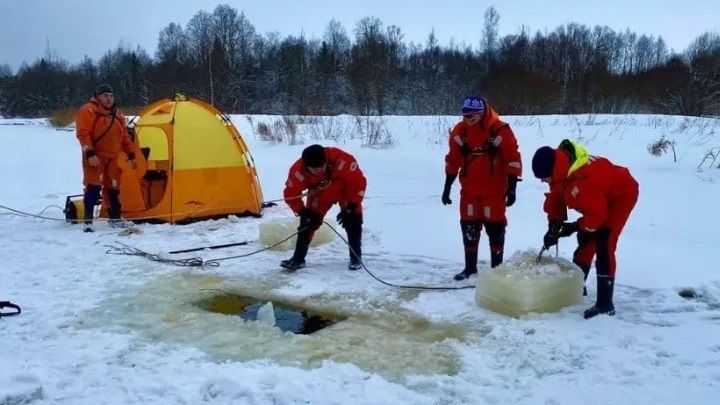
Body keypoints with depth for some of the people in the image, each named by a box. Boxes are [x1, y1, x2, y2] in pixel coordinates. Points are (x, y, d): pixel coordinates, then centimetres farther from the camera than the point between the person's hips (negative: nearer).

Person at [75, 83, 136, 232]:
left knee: (113, 188, 11)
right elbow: (83, 134, -16)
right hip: (94, 157, -7)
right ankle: (88, 221, -10)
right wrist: (89, 153, -23)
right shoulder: (88, 110, -8)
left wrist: (131, 155, 17)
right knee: (93, 187, -13)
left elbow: (124, 137, 21)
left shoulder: (118, 115, 15)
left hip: (112, 158, 7)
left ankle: (115, 219, 21)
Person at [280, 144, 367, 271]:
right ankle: (298, 258, 2)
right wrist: (303, 212, -21)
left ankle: (356, 257, 5)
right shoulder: (299, 170, -32)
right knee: (308, 221, -7)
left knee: (353, 222, -11)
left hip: (347, 190, -2)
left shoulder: (341, 160, -42)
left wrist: (351, 206, -28)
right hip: (320, 194, 2)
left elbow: (359, 182, -30)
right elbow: (291, 194, -17)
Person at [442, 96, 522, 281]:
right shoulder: (459, 131, -2)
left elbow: (513, 160, -9)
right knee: (469, 227, 8)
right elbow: (453, 161, 6)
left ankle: (497, 267, 16)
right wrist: (447, 188, 8)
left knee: (495, 228, 2)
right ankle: (470, 266, 21)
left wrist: (512, 188, -11)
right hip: (469, 189, 4)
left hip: (494, 190, -4)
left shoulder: (500, 130, -14)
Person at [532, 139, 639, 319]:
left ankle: (605, 303, -15)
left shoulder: (580, 181, -41)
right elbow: (555, 198, -1)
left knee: (603, 245, -19)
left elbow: (597, 213, -33)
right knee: (585, 241, 16)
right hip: (602, 193, 10)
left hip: (621, 194, -10)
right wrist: (553, 225, -10)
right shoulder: (562, 168, -13)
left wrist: (575, 227, -21)